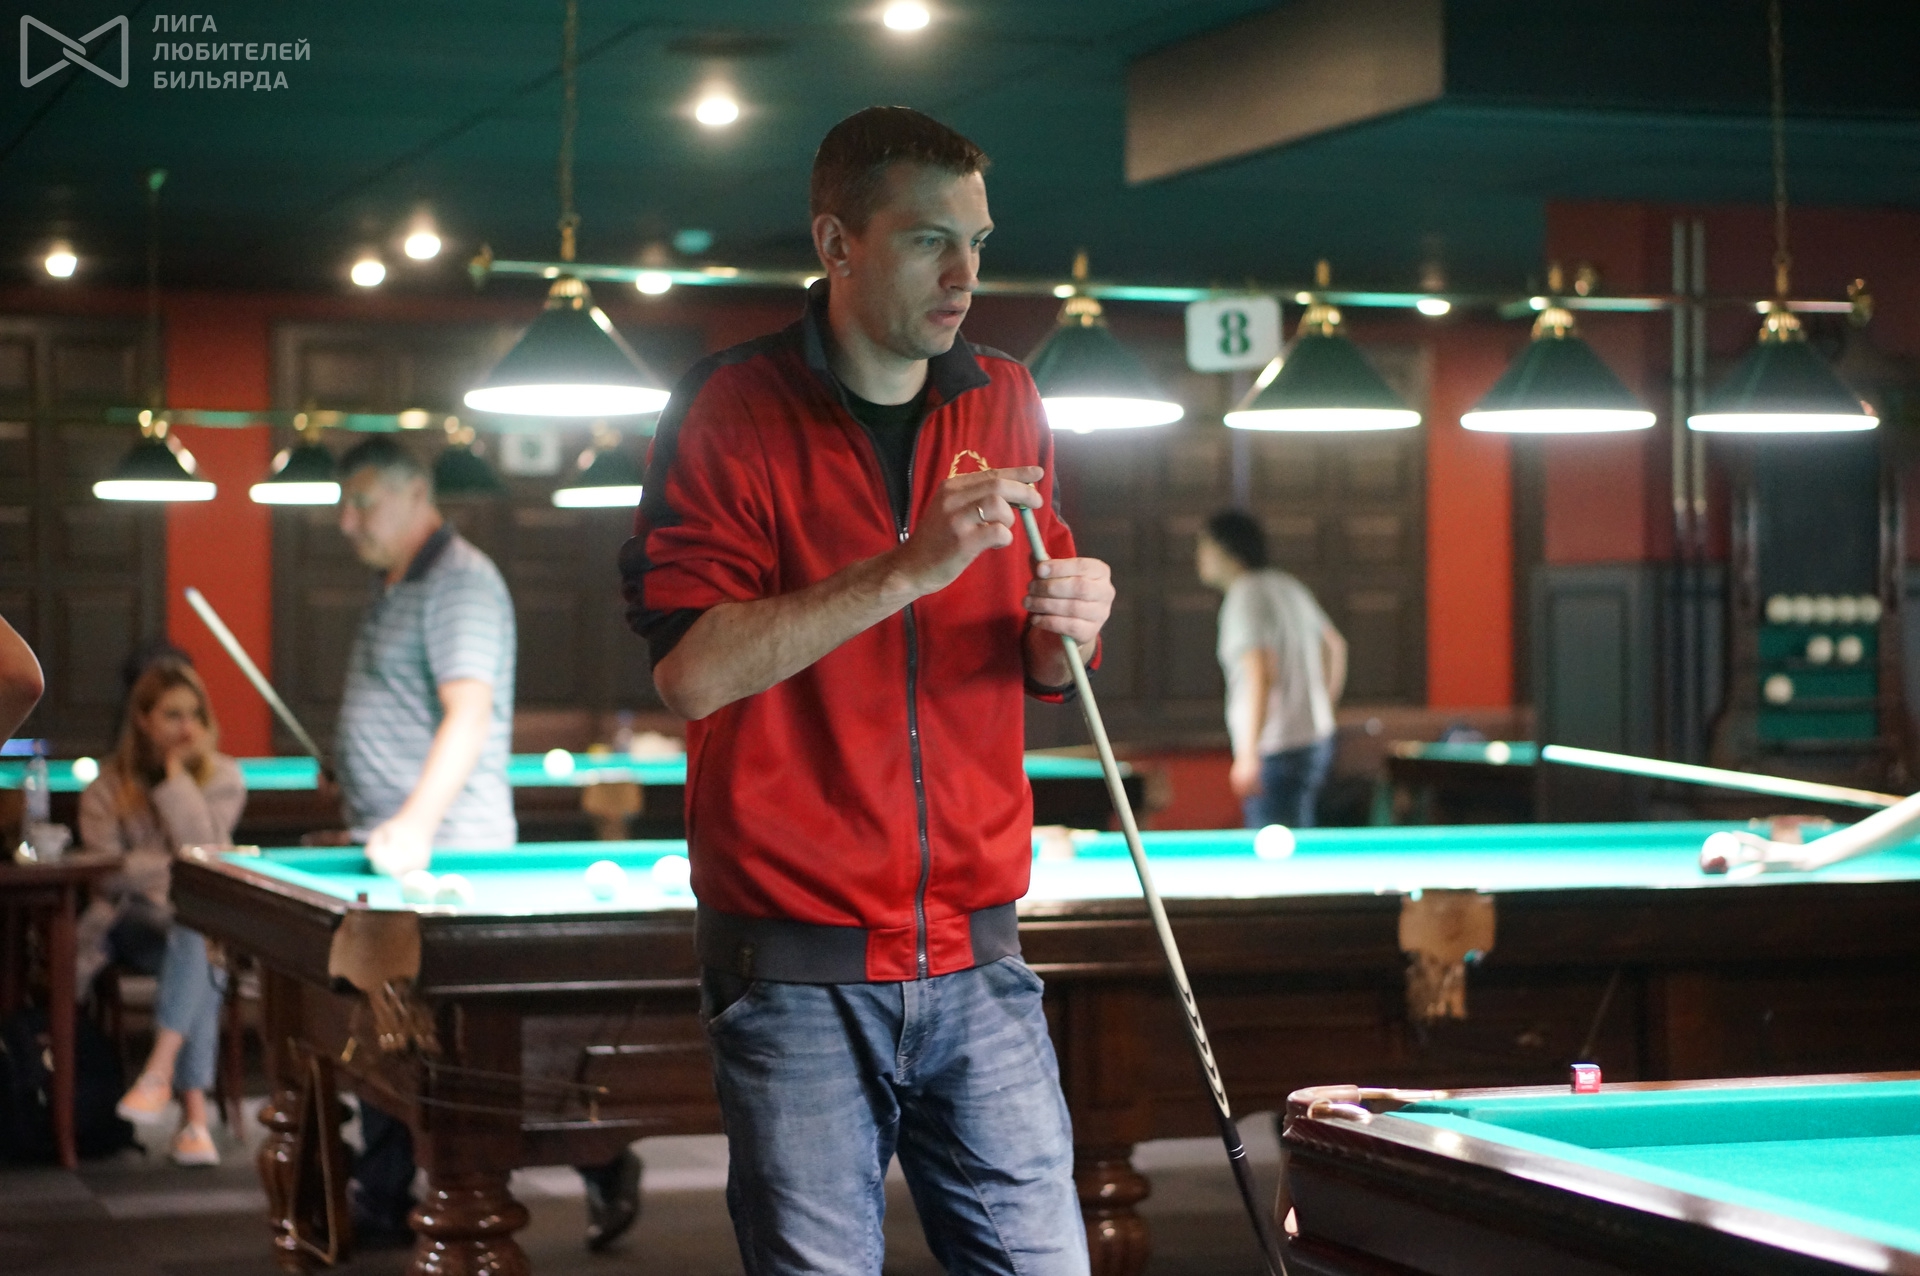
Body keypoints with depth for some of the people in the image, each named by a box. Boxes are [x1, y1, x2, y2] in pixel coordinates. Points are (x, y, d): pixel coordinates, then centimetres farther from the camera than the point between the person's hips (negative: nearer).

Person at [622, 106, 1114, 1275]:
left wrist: (1064, 628, -6)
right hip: (796, 963, -4)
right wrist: (907, 571, -22)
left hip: (978, 955, 4)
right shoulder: (734, 412, -6)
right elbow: (689, 673, -17)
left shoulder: (1006, 405, 9)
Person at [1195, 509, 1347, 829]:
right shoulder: (1288, 586, 13)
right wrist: (1322, 710, 30)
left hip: (1278, 754, -9)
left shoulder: (1243, 598, -14)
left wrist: (1248, 754, -28)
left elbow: (1261, 674, -25)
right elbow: (1336, 646, 24)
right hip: (1317, 742, 9)